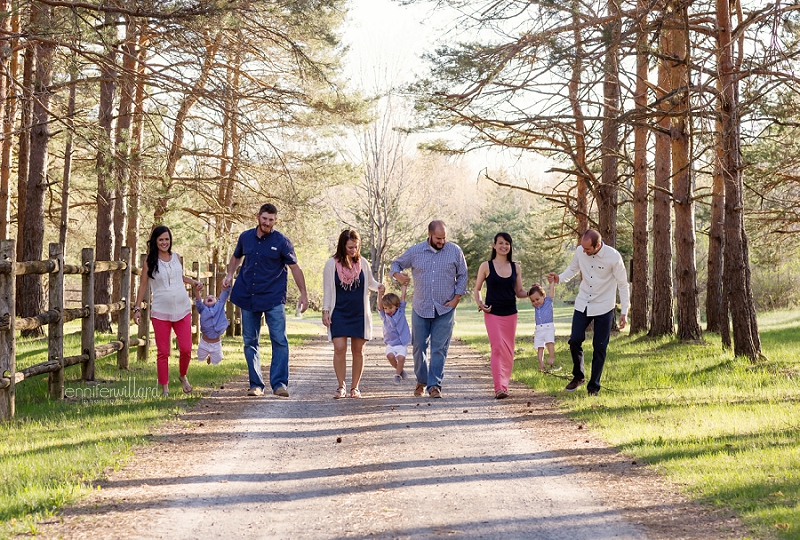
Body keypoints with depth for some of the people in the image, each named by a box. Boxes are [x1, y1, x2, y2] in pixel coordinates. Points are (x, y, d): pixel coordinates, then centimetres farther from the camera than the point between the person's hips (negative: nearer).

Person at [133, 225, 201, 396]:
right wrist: (137, 308, -1)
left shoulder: (176, 257, 9)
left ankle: (183, 376, 27)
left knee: (186, 349, -1)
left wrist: (192, 281, 8)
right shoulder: (150, 262, 0)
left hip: (182, 310, 3)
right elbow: (143, 285, 3)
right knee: (163, 351, 1)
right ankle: (164, 387, 11)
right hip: (160, 312, -3)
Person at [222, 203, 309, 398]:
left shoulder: (282, 242, -5)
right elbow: (236, 257, 24)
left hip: (273, 299, -4)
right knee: (250, 342, 6)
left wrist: (303, 294, -4)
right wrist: (230, 275, 7)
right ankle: (256, 384, 12)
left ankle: (279, 383, -7)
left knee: (279, 341, -10)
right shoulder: (245, 237, 6)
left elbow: (295, 267, -1)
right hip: (248, 298, 4)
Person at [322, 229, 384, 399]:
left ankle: (355, 387, 14)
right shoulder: (332, 264, -3)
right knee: (339, 348, -11)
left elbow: (369, 282, 14)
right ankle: (341, 387, 0)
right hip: (339, 313, -2)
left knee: (357, 350, 4)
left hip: (359, 313, 2)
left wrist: (378, 286, -8)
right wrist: (325, 311, -2)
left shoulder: (363, 263, 2)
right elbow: (327, 289, 2)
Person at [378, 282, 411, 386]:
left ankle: (397, 374, 1)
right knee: (390, 355, -24)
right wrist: (380, 294, -25)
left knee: (401, 357, -22)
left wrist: (404, 284, -3)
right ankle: (400, 370, 2)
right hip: (390, 344, 1)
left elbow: (402, 297, 0)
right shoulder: (384, 315, 3)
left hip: (402, 344, -1)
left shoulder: (400, 312, 2)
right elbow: (380, 305, -12)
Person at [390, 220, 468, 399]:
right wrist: (397, 274, -10)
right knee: (419, 347, 7)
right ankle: (421, 381, 25)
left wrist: (457, 298, -2)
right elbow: (396, 264, 14)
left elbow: (462, 275, 8)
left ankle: (434, 384, -2)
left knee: (439, 349, -5)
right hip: (420, 309, 1)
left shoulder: (455, 251, 1)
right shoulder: (415, 251, 1)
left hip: (445, 310, -1)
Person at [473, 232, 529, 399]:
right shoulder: (486, 266, 0)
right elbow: (477, 289, 6)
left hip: (510, 314, 4)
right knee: (498, 347, -15)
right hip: (492, 313, -4)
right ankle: (499, 387, -20)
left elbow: (519, 292, 13)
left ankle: (504, 385, 17)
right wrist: (479, 303, -12)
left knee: (508, 351, 6)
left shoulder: (515, 268, 8)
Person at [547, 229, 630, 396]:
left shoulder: (613, 257, -19)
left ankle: (594, 386, 14)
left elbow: (623, 285, -10)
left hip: (604, 308, -3)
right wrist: (559, 278, -11)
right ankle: (578, 376, 23)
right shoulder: (580, 251, -9)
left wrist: (624, 312, -11)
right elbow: (572, 269, 10)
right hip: (583, 305, 3)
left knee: (599, 348, 2)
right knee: (575, 340, -2)